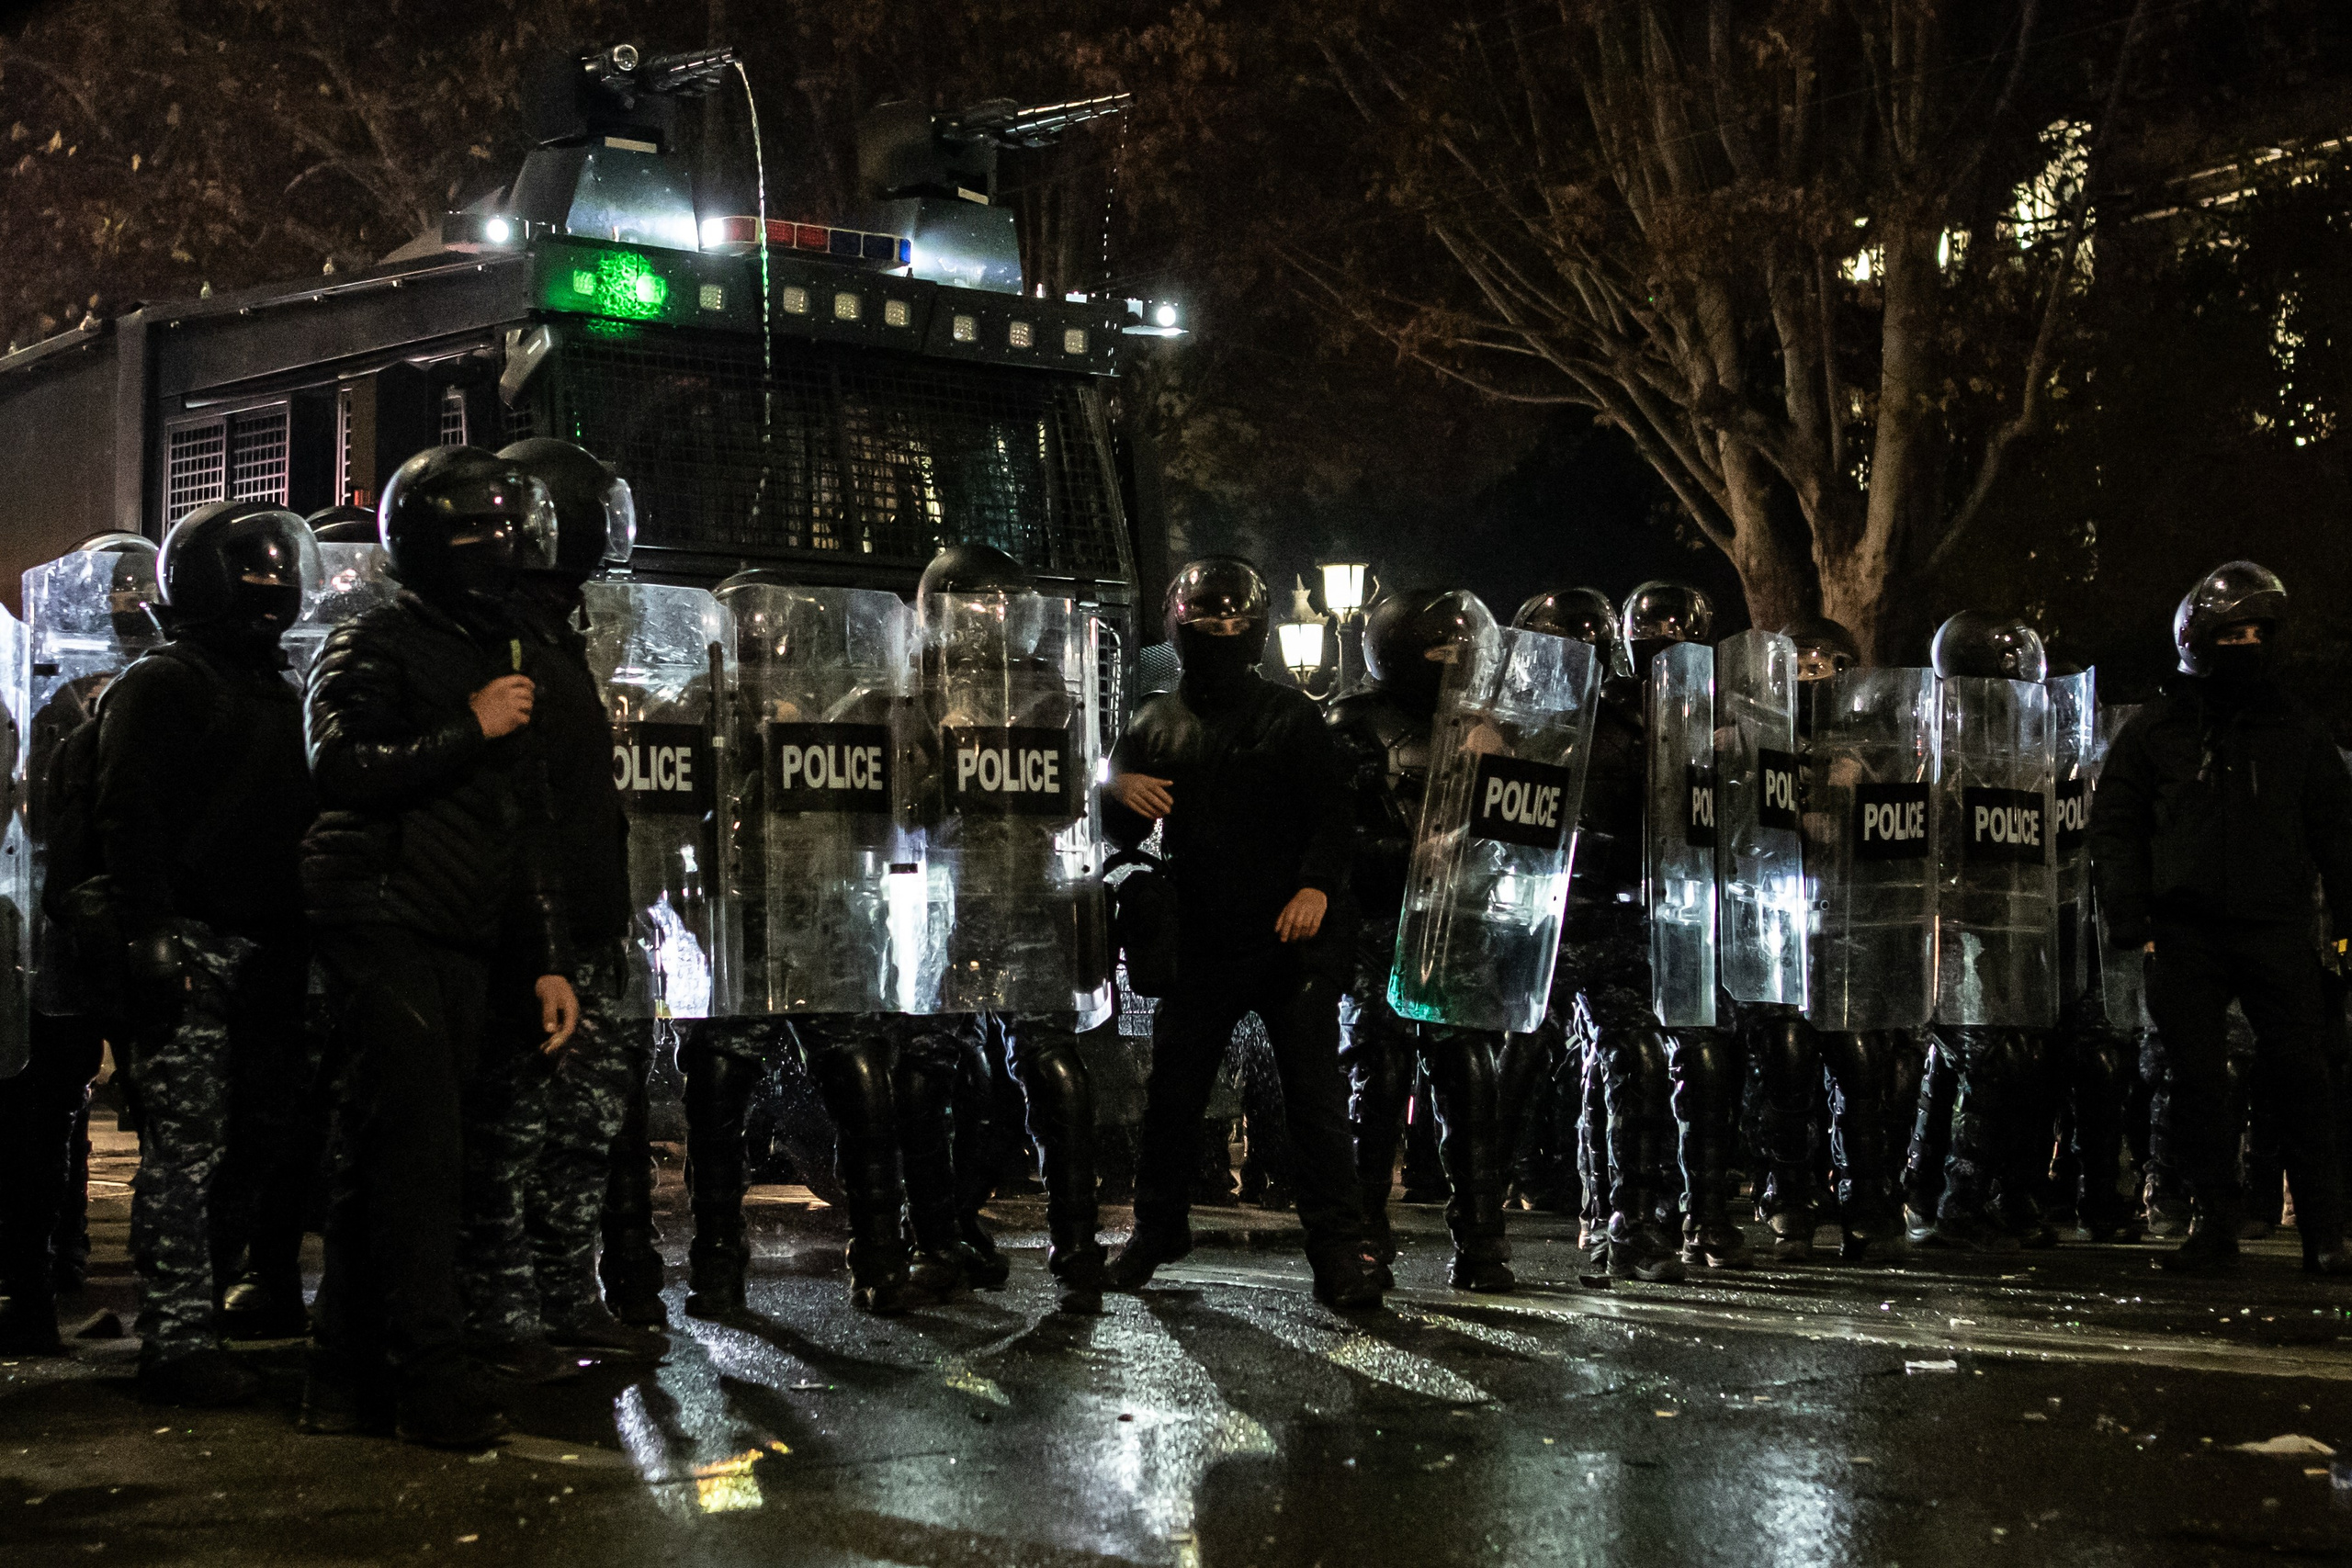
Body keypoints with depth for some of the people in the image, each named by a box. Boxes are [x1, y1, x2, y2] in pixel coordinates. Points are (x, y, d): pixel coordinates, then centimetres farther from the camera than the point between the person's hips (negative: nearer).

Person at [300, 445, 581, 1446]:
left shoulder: (508, 658, 22)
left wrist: (549, 959, 18)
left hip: (462, 947, 7)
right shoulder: (373, 647, 0)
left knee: (387, 1155, 8)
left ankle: (349, 1377, 12)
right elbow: (342, 769, -17)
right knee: (420, 1143, -12)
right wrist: (471, 731, -13)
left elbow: (528, 829, 23)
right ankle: (428, 1375, -9)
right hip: (381, 922, -7)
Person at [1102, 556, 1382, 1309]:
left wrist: (1317, 884, -19)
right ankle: (1157, 1229, 25)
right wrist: (1119, 792, -7)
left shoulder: (1291, 717, 5)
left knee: (1314, 1091, -5)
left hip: (1291, 935, -3)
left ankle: (1337, 1246, -1)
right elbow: (1121, 832, 16)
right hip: (1201, 937, 3)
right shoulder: (1155, 724, 13)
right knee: (1173, 1088, 8)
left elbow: (1331, 812, -2)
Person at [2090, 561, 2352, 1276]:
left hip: (2278, 928, 0)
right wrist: (2129, 916, -2)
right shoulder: (2157, 729, 9)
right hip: (2187, 933, 0)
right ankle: (2212, 1226, 11)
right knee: (2197, 1080, 2)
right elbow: (2114, 823, 8)